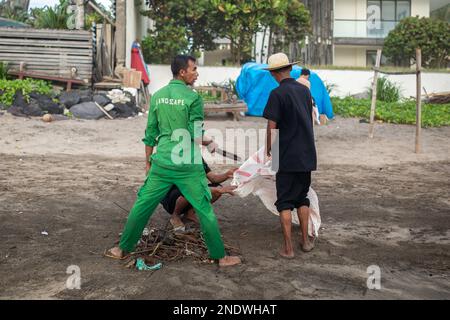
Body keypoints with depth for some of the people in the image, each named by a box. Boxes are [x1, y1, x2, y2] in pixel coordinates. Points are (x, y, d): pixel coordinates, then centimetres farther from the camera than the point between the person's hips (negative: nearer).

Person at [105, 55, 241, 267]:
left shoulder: (157, 96, 7)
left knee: (142, 205, 14)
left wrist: (148, 161, 20)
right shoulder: (193, 98, -9)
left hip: (161, 163, 4)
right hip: (188, 165, -4)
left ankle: (123, 249, 24)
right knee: (205, 209, 6)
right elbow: (196, 136, -10)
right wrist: (210, 143, 11)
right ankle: (220, 257, 15)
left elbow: (150, 133, 11)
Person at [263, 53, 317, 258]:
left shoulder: (277, 94, -13)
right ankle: (305, 241, 22)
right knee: (302, 198, 17)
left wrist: (268, 150, 1)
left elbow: (271, 127, -14)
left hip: (287, 156, -6)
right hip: (307, 155, 6)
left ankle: (288, 247, 5)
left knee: (285, 201, 3)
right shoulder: (305, 90, 6)